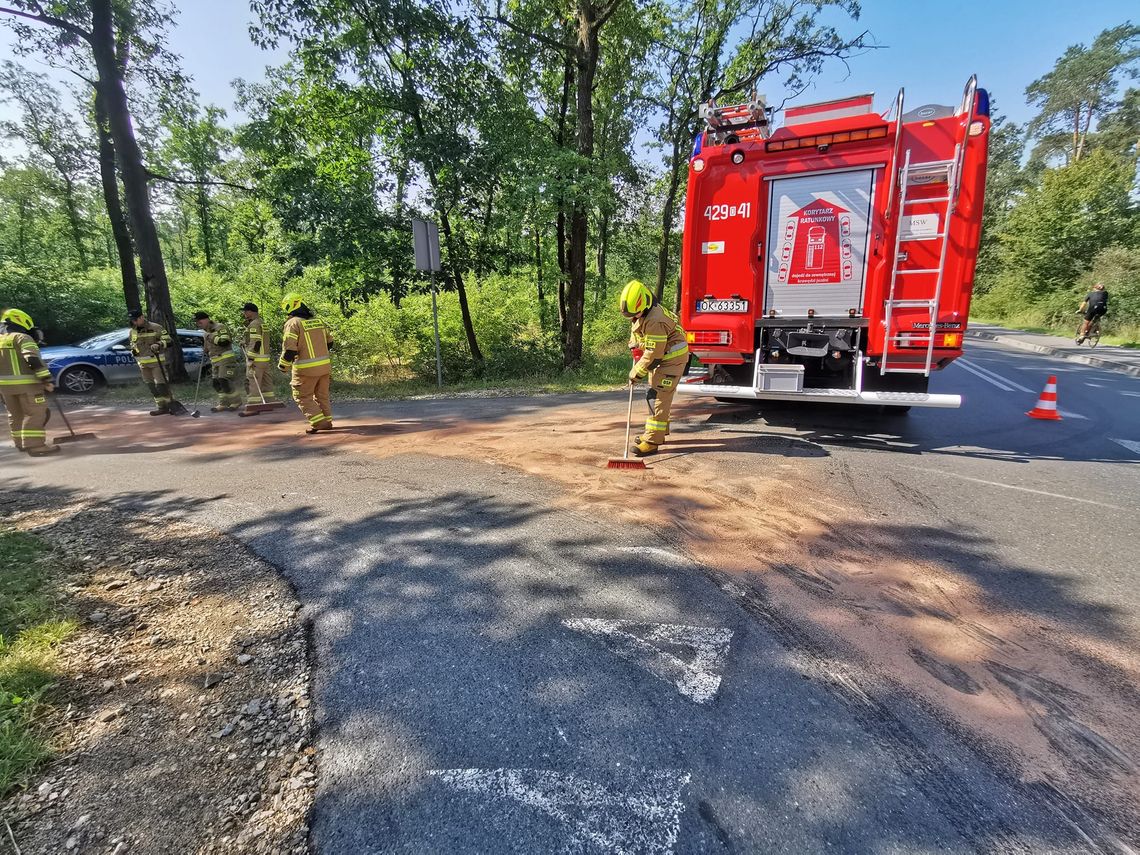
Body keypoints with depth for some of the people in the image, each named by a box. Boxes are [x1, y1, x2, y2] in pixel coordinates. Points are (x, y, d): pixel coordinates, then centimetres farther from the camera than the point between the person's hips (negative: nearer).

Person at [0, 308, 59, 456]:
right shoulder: (22, 338, -7)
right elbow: (34, 359, -20)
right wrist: (46, 379, -20)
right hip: (27, 383, -8)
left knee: (15, 415, 18)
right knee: (35, 414, -7)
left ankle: (21, 443, 26)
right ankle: (34, 445, -13)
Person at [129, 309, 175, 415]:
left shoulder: (155, 328, -8)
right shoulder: (132, 331, 12)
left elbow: (168, 340, -8)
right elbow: (132, 344, 28)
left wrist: (159, 345, -25)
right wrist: (133, 350, 7)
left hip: (156, 361, -7)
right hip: (143, 364, 7)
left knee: (160, 384, -11)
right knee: (151, 386, 8)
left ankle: (170, 405, -7)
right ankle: (161, 405, 13)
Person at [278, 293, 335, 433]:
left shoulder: (293, 323, -12)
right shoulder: (319, 321, 8)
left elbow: (289, 348, -16)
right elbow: (329, 342, 15)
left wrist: (283, 366, -3)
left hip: (306, 369, -6)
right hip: (325, 365, 6)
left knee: (303, 397, 6)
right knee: (322, 395, 19)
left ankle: (318, 422, -4)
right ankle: (327, 421, 23)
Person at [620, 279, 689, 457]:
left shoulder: (655, 322, -31)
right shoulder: (642, 314, 0)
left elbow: (653, 355, -28)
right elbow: (636, 332, 20)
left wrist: (636, 373, -19)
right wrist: (636, 350, 4)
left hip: (672, 359, -10)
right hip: (659, 358, 10)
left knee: (659, 397, -14)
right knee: (653, 395, 17)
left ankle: (652, 442, -14)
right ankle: (658, 433, 31)